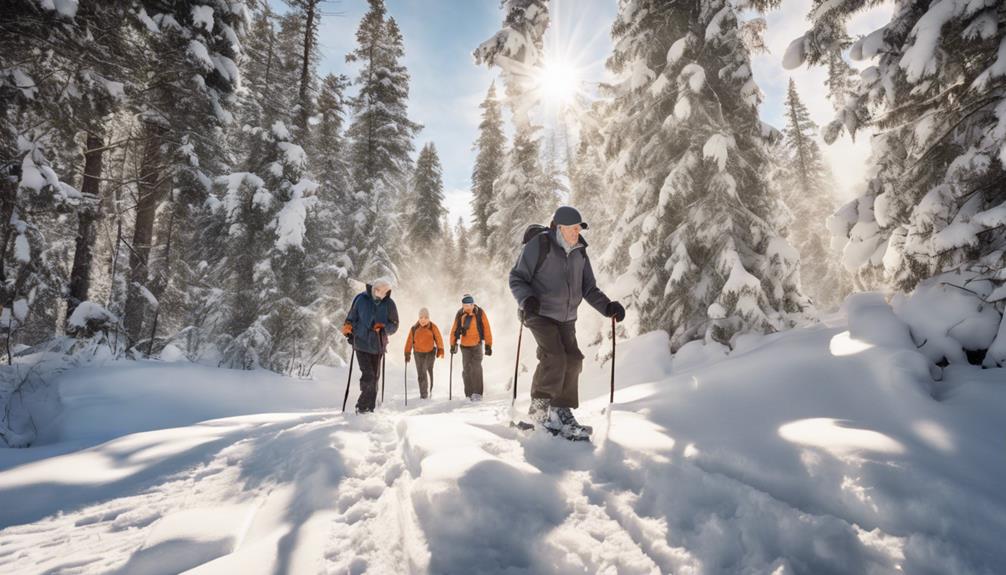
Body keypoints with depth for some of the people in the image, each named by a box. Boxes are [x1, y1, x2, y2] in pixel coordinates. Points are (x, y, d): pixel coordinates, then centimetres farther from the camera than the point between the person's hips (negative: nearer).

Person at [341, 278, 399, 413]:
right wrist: (348, 328, -7)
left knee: (374, 377, 10)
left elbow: (394, 325, 4)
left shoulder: (389, 304, -1)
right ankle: (363, 406, -1)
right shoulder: (361, 299, -4)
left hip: (377, 345, 3)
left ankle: (369, 407, 22)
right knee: (368, 375, -13)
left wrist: (384, 328, -14)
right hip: (361, 343, -2)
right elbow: (351, 318, 7)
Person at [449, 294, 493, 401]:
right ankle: (469, 394, 14)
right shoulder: (460, 315, -4)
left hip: (477, 345, -3)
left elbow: (487, 330, -7)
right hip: (465, 346, 3)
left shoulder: (480, 313, -10)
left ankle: (477, 393, -12)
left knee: (476, 368, -14)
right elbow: (454, 330, 5)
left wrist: (488, 345, -7)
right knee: (466, 370, 5)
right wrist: (453, 345, 7)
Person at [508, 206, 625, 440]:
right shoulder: (538, 245, -11)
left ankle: (562, 412, 12)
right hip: (540, 314, -6)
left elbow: (589, 288, 13)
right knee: (554, 357, -20)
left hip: (566, 318, 6)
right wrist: (526, 299, -28)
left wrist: (607, 306, -3)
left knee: (573, 361, -2)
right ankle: (539, 407, -3)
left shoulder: (579, 252, 8)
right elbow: (517, 278, -9)